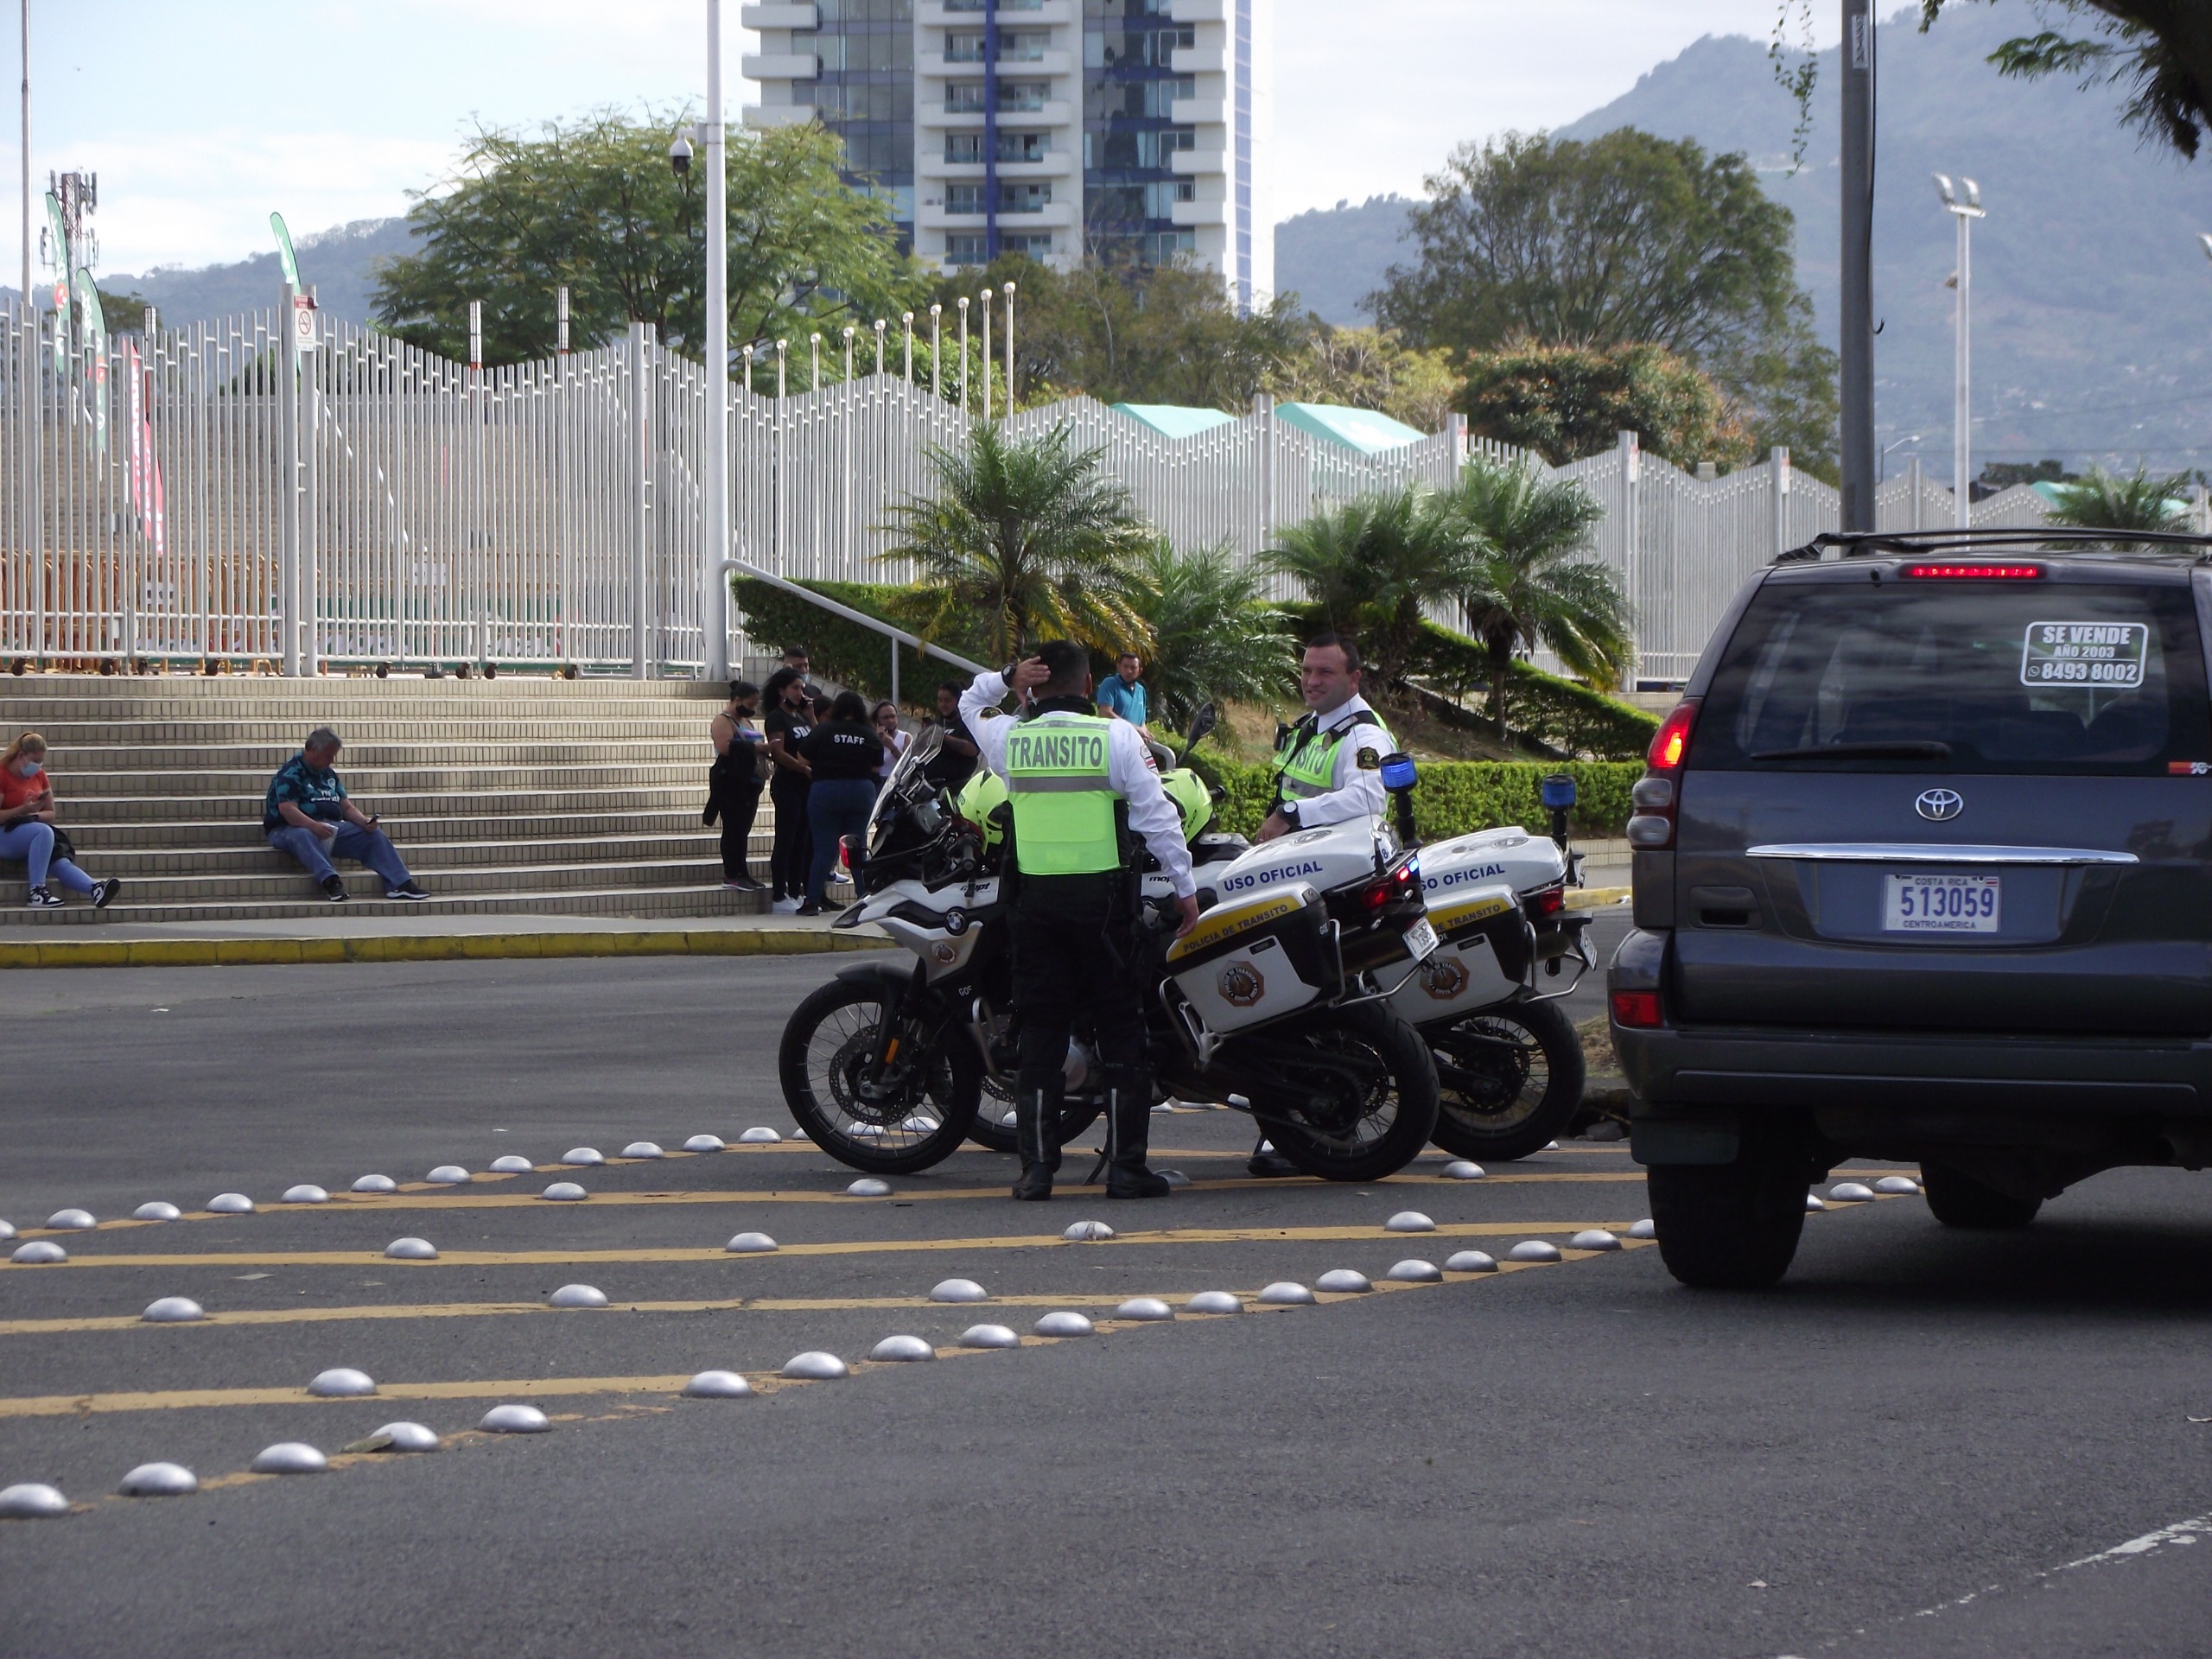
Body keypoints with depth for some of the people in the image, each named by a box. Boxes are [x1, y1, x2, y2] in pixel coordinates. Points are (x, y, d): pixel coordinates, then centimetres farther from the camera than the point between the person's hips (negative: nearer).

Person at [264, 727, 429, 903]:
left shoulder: (328, 774, 18)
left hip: (330, 828, 7)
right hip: (290, 829, -7)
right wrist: (314, 826, -36)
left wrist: (363, 820, -5)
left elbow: (346, 807, 17)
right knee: (303, 836, -43)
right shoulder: (290, 773, -9)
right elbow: (287, 810, -22)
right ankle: (330, 881, -59)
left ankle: (400, 883, -19)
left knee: (374, 835, -7)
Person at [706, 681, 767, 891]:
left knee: (743, 829, 8)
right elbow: (725, 747, -25)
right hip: (731, 784, -9)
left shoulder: (746, 722, 21)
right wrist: (754, 746, -21)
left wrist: (763, 748, 10)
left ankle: (741, 874, 9)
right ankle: (732, 875, -8)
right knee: (733, 828, -8)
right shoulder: (723, 721, -8)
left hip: (749, 783, 9)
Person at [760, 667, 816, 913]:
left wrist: (811, 715, 7)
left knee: (801, 841, 9)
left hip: (805, 785, 8)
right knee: (785, 841, -7)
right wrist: (806, 769, -16)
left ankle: (796, 893, 14)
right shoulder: (776, 717, -7)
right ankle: (779, 896, -6)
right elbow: (779, 753, -17)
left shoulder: (800, 716, 18)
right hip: (787, 784, -8)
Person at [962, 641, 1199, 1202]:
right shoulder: (1116, 737, -4)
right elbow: (1157, 815, -5)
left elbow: (969, 704, 25)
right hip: (1104, 897, -2)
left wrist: (1006, 679, 7)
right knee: (1121, 1031, 4)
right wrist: (1185, 888, 3)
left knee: (1041, 1034, 6)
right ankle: (1126, 1166, 1)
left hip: (1036, 898, 2)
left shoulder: (1010, 739, 3)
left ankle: (1036, 1166, 3)